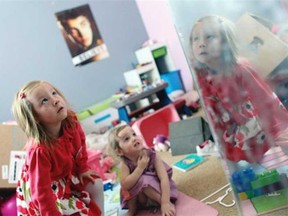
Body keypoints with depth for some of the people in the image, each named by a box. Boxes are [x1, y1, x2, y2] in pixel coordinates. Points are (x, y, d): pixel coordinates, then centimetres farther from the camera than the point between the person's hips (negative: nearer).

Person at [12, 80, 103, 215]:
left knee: (96, 185, 11)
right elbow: (41, 190, -33)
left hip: (68, 174, 7)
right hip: (46, 188, -7)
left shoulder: (71, 121, -20)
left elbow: (80, 143, 3)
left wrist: (83, 169, 13)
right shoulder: (39, 150, -41)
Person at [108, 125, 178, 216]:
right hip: (139, 198, 3)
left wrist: (165, 203, -38)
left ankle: (169, 202, -17)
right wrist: (140, 168, -33)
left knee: (142, 181, -30)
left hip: (157, 188, -3)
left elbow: (164, 178, -28)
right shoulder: (125, 164, -19)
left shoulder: (151, 155, -22)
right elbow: (125, 185, -32)